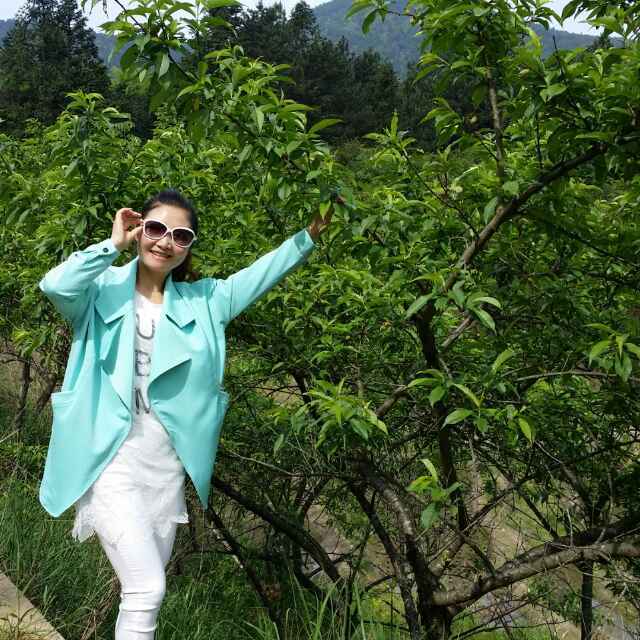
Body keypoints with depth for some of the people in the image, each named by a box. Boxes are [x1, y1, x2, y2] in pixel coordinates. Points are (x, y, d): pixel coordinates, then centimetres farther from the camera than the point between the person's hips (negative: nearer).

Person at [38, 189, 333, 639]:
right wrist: (115, 244, -11)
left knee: (145, 589, 16)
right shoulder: (104, 290, -1)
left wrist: (310, 234, 1)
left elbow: (263, 273, 9)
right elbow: (55, 285, -20)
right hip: (110, 461, -4)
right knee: (147, 589, -13)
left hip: (166, 467, 5)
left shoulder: (203, 300, 9)